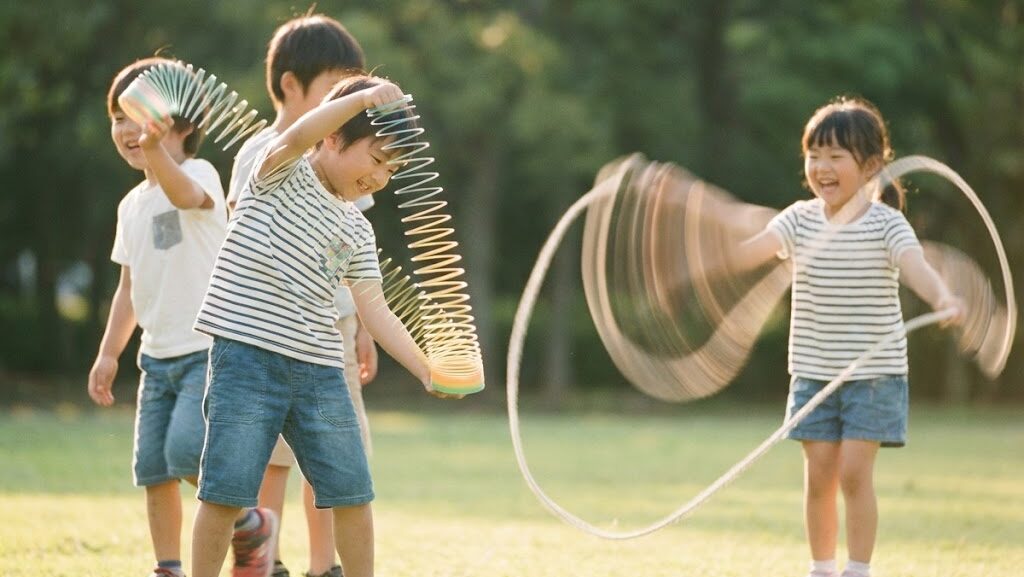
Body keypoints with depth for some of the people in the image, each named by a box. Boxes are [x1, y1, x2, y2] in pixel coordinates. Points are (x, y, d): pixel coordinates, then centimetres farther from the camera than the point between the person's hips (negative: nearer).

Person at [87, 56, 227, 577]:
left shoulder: (198, 173, -10)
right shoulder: (131, 205, 15)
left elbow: (185, 194, -36)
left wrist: (154, 147, -56)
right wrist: (109, 353, 15)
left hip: (208, 349, -8)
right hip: (158, 354, 8)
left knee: (186, 451, -23)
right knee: (153, 468, 5)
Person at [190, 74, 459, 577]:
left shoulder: (358, 230, 15)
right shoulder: (282, 176, -1)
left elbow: (375, 311, 10)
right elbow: (295, 139, -25)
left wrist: (425, 370, -1)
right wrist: (363, 98, -35)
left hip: (319, 371, 6)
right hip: (248, 357, -6)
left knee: (352, 494, 5)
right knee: (226, 493, -5)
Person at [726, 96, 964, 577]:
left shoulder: (886, 223, -10)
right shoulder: (800, 219, 1)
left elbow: (914, 266, -27)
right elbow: (753, 251, -13)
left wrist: (942, 297, -48)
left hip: (874, 373, -3)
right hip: (814, 371, 3)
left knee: (854, 472, -8)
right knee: (819, 476, 5)